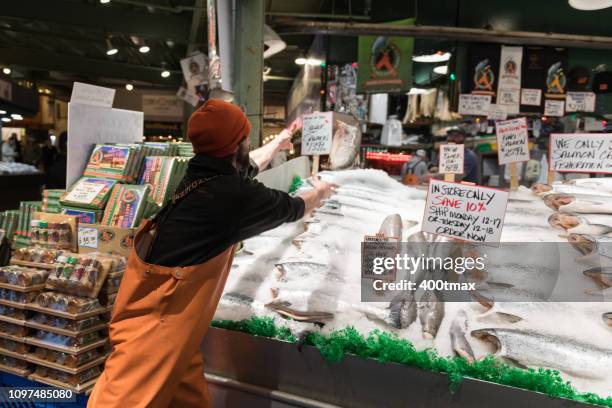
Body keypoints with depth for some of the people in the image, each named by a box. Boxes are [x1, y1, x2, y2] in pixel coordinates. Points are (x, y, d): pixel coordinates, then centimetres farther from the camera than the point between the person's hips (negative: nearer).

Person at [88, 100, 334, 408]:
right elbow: (293, 208, -2)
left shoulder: (204, 173, 1)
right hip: (156, 315, -9)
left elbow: (247, 166, 25)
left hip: (152, 296, 9)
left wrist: (278, 143, 42)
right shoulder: (235, 195, -22)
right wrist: (319, 193, 20)